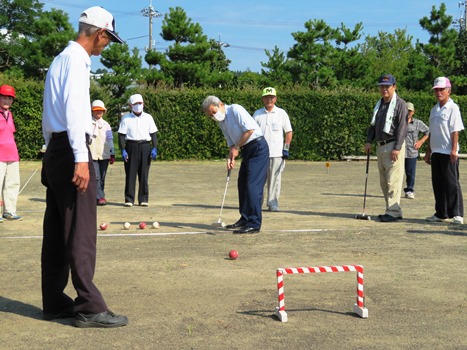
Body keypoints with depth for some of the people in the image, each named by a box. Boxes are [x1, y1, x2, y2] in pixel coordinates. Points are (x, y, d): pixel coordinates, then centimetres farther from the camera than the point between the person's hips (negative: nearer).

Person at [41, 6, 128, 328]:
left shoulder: (62, 59, 21)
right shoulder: (76, 59, -9)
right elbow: (74, 108, -21)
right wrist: (81, 159, -26)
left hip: (55, 150, 10)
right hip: (70, 151, -10)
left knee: (57, 233, 10)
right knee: (81, 232, -10)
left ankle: (55, 303, 15)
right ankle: (89, 307, -8)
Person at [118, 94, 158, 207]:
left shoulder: (148, 117, 11)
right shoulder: (126, 118, 5)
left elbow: (153, 134, 11)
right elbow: (121, 135, 2)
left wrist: (154, 148, -1)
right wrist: (123, 150, -8)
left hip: (145, 146, 2)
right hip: (131, 146, -1)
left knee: (144, 174, 2)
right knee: (130, 173, -2)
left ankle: (143, 199, 8)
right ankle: (129, 199, 3)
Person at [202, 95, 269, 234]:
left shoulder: (235, 110, -12)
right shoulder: (222, 123, 13)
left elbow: (250, 129, -19)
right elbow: (231, 143, 14)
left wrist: (236, 147, -11)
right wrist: (231, 157, -5)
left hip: (257, 147, -9)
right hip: (247, 150, 9)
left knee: (253, 185, -13)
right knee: (242, 185, 12)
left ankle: (254, 224, -14)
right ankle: (245, 219, 23)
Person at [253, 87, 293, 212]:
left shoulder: (281, 113, 5)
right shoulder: (257, 114, 10)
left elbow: (289, 132, 7)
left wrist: (286, 148, -1)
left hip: (277, 153, -1)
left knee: (275, 179, -1)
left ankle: (273, 204, 5)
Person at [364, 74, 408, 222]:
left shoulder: (399, 104, -6)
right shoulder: (379, 104, 18)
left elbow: (402, 127, -13)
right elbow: (373, 124, 22)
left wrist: (397, 148, -20)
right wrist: (369, 141, 8)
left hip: (393, 146, -8)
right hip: (380, 147, 8)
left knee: (393, 180, -11)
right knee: (384, 182, 10)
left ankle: (393, 212, -10)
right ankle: (392, 210, 17)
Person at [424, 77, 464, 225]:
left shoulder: (453, 108, -5)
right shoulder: (434, 110, 17)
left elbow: (455, 130, -11)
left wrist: (454, 149, -18)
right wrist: (428, 151, 18)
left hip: (449, 152, -7)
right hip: (436, 152, 7)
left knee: (452, 183, -6)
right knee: (437, 183, 10)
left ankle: (457, 214, -2)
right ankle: (441, 213, 18)